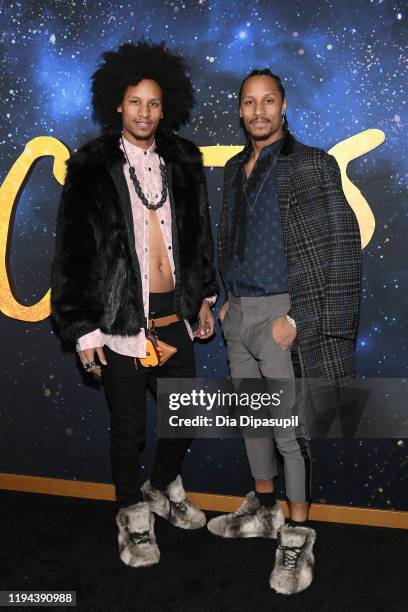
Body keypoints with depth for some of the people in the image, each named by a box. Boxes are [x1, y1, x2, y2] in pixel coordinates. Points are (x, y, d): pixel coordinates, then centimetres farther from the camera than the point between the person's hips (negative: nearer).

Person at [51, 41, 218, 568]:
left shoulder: (182, 162, 5)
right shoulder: (92, 168, -7)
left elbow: (199, 234, 14)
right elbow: (73, 252, -7)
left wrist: (204, 298, 13)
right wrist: (83, 329, -10)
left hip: (173, 315, 4)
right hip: (121, 320, -4)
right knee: (128, 427, 8)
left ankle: (164, 488, 41)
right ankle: (133, 516, 31)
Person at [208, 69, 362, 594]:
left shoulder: (312, 165, -8)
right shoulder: (235, 169, 12)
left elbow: (340, 249, -12)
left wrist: (297, 318, -16)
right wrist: (228, 297, 11)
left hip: (280, 314, -6)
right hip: (238, 313, 7)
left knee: (289, 428, 0)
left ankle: (297, 534, 15)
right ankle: (264, 509, 33)